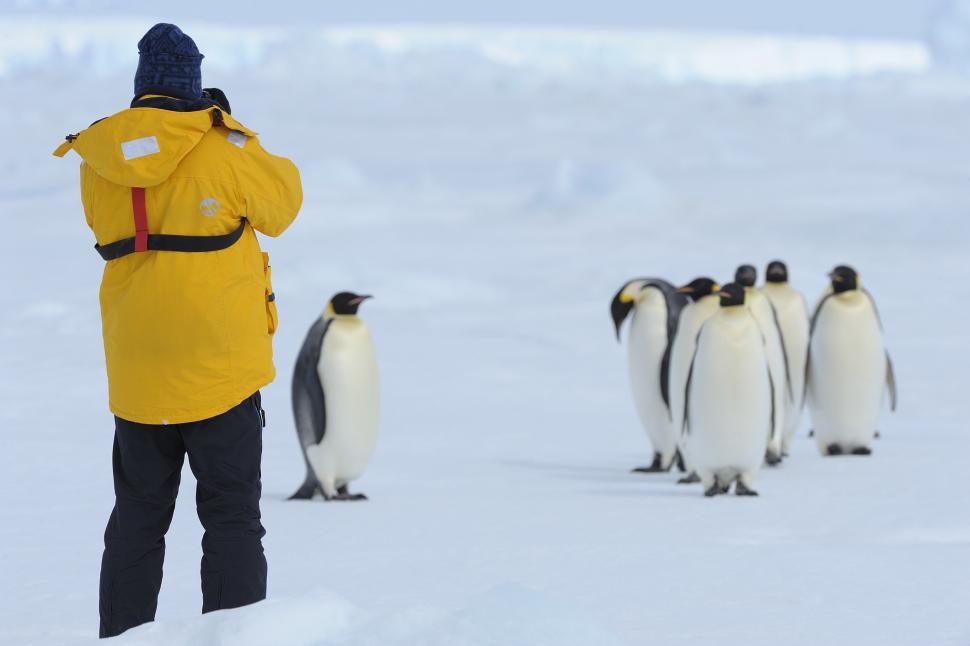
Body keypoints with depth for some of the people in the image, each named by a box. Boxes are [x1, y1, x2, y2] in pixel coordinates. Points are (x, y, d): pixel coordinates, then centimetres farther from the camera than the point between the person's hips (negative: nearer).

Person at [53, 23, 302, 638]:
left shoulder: (99, 161, 1)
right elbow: (283, 201, 3)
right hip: (220, 368, -4)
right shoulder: (223, 152, -12)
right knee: (232, 519, 2)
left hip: (137, 375, 4)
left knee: (136, 520, 15)